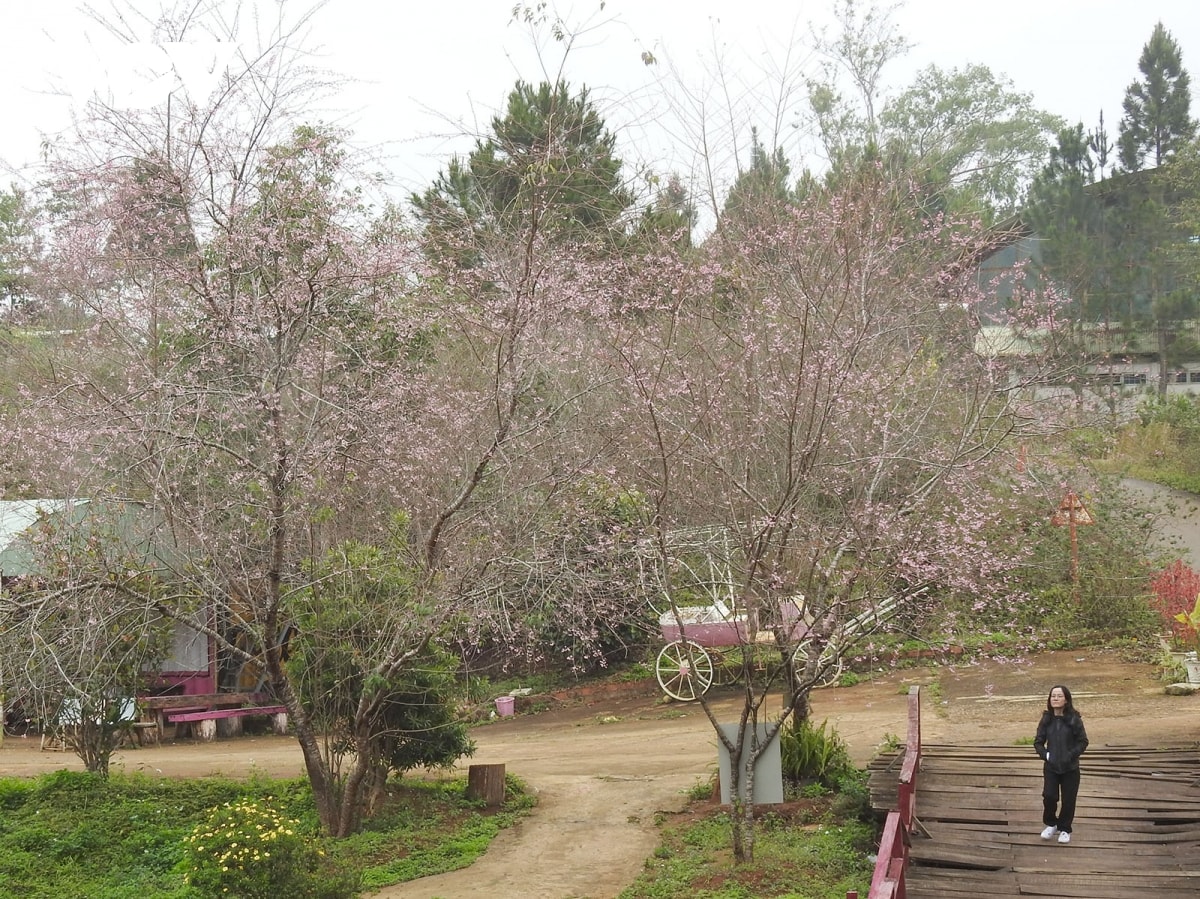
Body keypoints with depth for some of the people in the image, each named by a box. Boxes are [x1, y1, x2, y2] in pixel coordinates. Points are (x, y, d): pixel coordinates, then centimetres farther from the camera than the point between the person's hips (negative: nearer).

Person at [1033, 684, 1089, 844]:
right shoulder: (1046, 719, -1)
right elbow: (1038, 742, 6)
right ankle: (1051, 824, 17)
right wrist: (1045, 754, -10)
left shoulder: (1074, 719, -9)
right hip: (1051, 767, 2)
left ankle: (1065, 829, 27)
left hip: (1070, 768, -1)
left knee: (1068, 800, 5)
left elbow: (1083, 741, -3)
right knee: (1049, 796, -9)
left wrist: (1070, 756, -13)